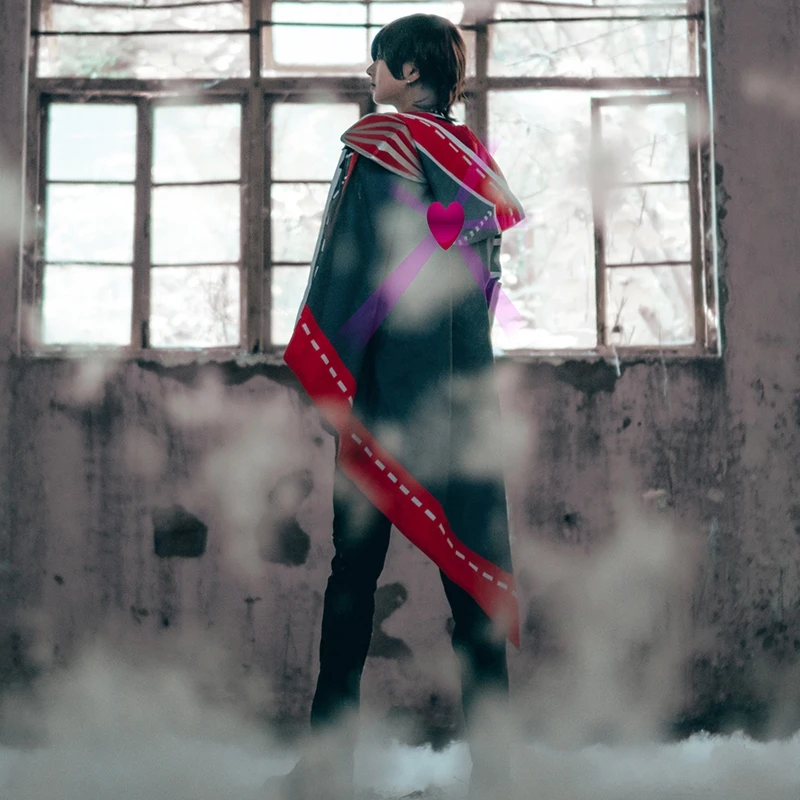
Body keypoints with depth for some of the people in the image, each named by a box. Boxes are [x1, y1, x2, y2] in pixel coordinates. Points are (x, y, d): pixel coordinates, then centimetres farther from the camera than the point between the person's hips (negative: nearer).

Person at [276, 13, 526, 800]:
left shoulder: (376, 142, -3)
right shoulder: (477, 158, 13)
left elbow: (346, 262, -8)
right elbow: (489, 274, 15)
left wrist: (324, 376, -6)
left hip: (391, 384, -5)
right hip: (469, 389, 5)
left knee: (355, 568, -2)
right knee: (472, 569, 3)